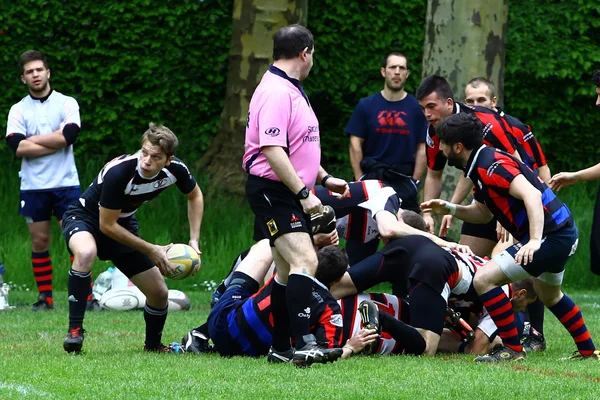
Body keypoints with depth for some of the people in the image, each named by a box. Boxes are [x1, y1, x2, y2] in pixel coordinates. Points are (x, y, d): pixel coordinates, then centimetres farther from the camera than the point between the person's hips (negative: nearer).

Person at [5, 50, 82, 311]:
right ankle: (45, 297, 11)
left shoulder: (67, 103, 2)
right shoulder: (18, 110, 6)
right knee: (39, 241, 5)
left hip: (65, 183, -2)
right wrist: (54, 141, -11)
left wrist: (34, 140, -9)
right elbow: (17, 147, -9)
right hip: (33, 186, 2)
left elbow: (69, 135, -15)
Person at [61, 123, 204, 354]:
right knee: (86, 253, -41)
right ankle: (74, 331, -31)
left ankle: (153, 345, 34)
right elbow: (107, 225, -26)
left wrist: (194, 241, -4)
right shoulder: (118, 173, -35)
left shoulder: (175, 170, -18)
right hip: (85, 218, -6)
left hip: (124, 224, 6)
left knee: (159, 292, 4)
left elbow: (195, 196, 5)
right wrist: (150, 250, -23)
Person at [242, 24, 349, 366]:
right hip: (272, 192, -11)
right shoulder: (275, 93, -16)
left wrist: (325, 178, 24)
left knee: (288, 271, 11)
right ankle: (304, 343, -29)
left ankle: (281, 348, 15)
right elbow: (272, 149, -24)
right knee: (305, 261, -22)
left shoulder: (293, 91, 18)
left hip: (292, 194, 11)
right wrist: (303, 193, -23)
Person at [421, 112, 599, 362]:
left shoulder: (489, 165, -19)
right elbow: (483, 213, 23)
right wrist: (449, 209, 9)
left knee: (484, 279, -14)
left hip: (551, 236, -11)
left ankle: (512, 349, -6)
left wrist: (535, 241, -36)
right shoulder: (481, 166, 12)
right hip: (563, 232, 11)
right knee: (549, 295, 34)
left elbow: (532, 195, -29)